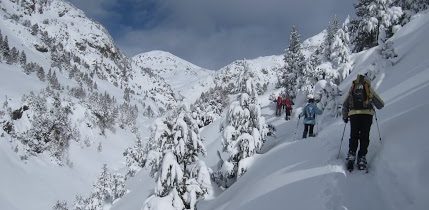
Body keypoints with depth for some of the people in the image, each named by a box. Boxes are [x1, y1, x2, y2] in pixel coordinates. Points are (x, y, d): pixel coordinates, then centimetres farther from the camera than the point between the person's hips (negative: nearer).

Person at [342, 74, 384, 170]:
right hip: (367, 114, -1)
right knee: (364, 136, 2)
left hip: (354, 115, 1)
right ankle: (362, 157, -4)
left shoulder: (352, 89, 16)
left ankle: (352, 154, -5)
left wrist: (345, 117, 26)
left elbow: (345, 105, 17)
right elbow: (380, 104, 13)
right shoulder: (369, 89, 11)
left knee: (354, 136, 8)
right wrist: (379, 105, 35)